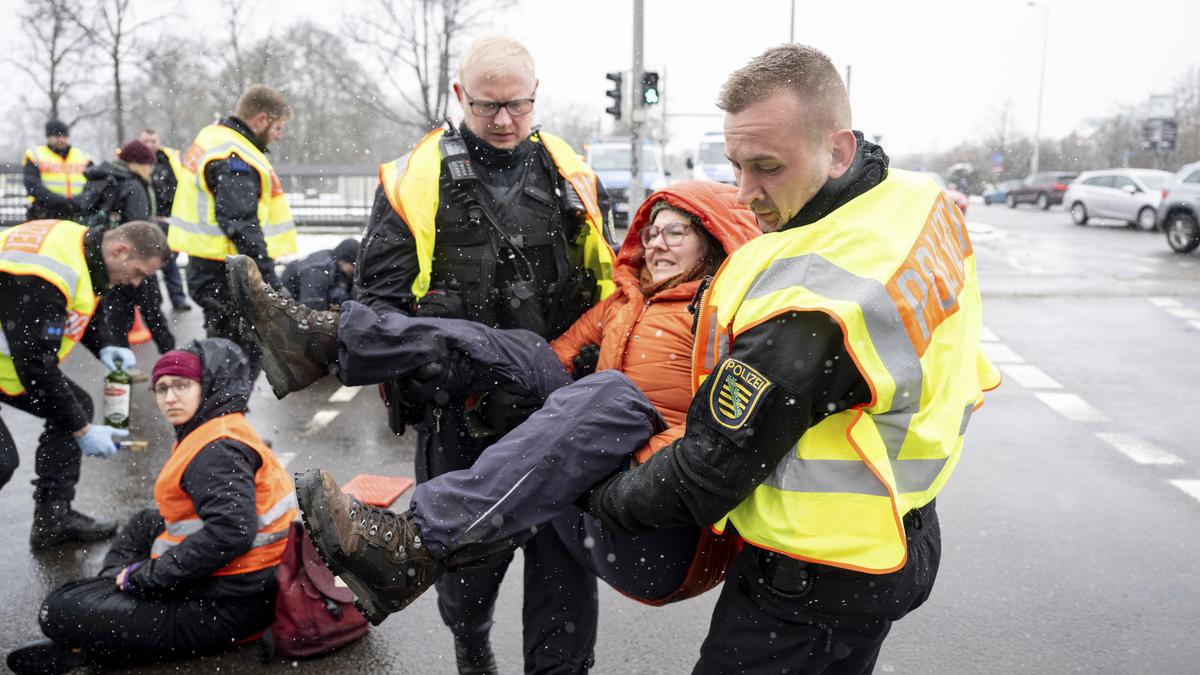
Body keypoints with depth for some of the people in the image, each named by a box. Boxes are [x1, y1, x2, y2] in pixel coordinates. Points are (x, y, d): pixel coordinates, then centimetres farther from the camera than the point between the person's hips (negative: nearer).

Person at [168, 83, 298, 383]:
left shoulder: (212, 137, 15)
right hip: (226, 275, -10)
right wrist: (269, 281, -23)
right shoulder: (236, 160, -18)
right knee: (246, 355, -3)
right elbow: (243, 227, -25)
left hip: (206, 266, 11)